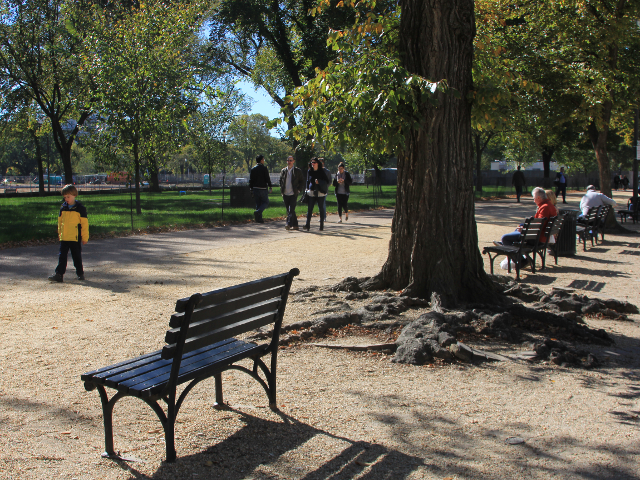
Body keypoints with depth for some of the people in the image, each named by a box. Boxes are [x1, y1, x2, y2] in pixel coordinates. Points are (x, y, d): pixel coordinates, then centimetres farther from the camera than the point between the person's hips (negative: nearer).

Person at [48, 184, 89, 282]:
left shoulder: (80, 208, -4)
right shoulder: (63, 208, 9)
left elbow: (84, 223, -3)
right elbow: (60, 221, 19)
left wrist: (85, 237, -3)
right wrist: (59, 233, 18)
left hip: (75, 237, -4)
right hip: (64, 237, 4)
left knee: (77, 256, 7)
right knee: (62, 256, 0)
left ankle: (80, 273, 20)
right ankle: (59, 274, 0)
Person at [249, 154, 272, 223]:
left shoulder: (253, 169, 8)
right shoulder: (264, 168, -7)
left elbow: (251, 180, 9)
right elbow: (267, 179, -10)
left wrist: (251, 189, 14)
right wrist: (270, 187, -2)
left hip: (255, 189, 5)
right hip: (262, 188, -5)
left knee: (258, 204, 11)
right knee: (265, 202, 6)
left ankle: (259, 219, 7)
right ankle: (258, 212, -19)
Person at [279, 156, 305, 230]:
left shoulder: (298, 171, 1)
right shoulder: (283, 171, 11)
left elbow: (302, 181, 6)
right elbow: (281, 181, 20)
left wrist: (299, 190, -3)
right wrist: (281, 190, 9)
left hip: (293, 194, -4)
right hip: (285, 194, 4)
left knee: (291, 210, -15)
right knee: (289, 210, 7)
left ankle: (289, 224, -22)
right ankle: (295, 225, 15)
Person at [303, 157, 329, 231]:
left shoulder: (321, 172, 0)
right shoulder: (310, 172, 9)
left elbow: (326, 182, -2)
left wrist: (319, 182, -17)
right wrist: (308, 189, 9)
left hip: (320, 193, -2)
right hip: (312, 193, 2)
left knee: (321, 209, 3)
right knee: (309, 209, -7)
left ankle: (322, 225, 11)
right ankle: (308, 225, -10)